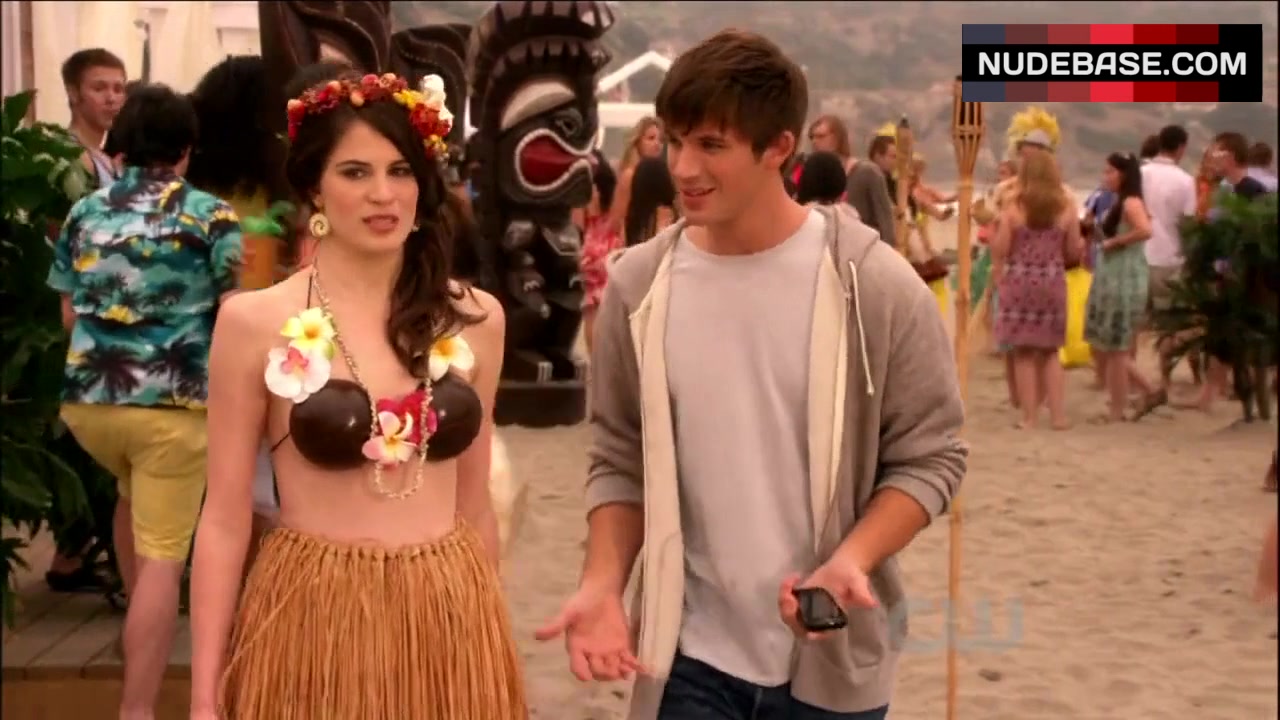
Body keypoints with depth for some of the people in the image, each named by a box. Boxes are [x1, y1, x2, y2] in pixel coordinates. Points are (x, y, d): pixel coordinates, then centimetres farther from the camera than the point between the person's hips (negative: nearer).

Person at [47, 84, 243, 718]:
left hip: (87, 398, 5)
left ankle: (136, 618, 46)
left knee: (133, 495, 34)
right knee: (162, 556, -2)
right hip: (171, 402, -5)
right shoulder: (209, 214, -4)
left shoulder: (84, 213, 9)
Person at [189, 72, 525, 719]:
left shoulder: (474, 318, 3)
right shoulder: (255, 322, -6)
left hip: (448, 620, 3)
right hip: (313, 621, -3)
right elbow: (225, 521, -4)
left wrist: (492, 637, 16)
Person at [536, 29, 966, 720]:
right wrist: (602, 584, -9)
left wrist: (851, 561, -19)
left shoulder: (873, 283, -10)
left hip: (831, 658, -1)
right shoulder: (638, 284, -2)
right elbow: (620, 460, 5)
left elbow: (929, 455, -5)